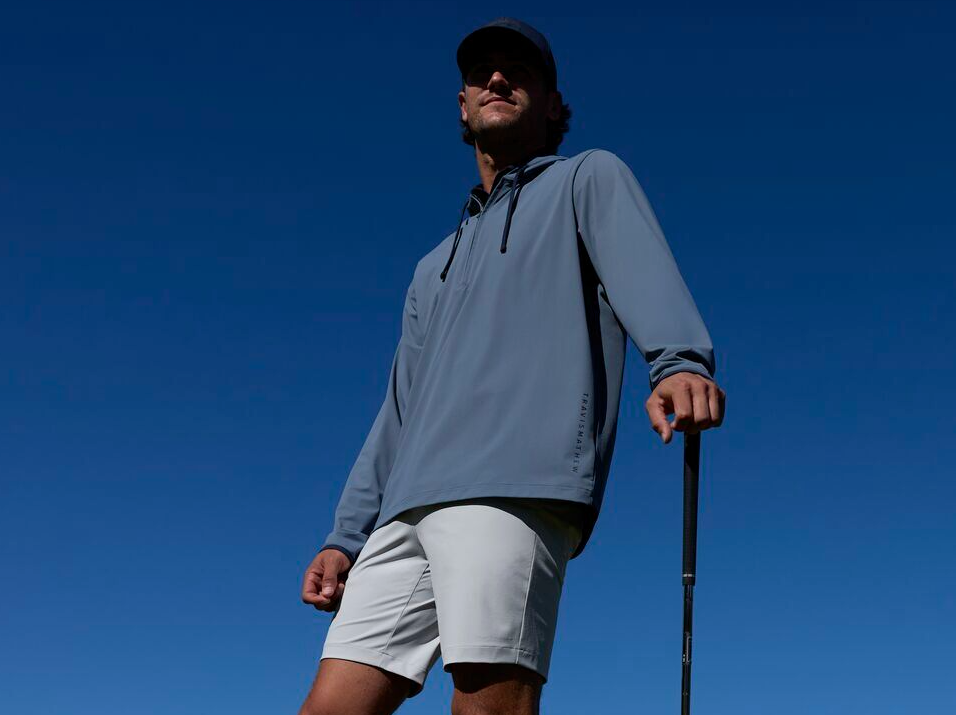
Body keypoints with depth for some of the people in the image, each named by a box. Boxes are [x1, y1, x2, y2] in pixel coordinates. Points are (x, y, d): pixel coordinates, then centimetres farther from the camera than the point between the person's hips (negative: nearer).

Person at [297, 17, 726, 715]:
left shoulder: (588, 179, 16)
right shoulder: (435, 267, 34)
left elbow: (642, 276, -6)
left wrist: (680, 360, -27)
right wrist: (346, 537, 20)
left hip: (517, 487, -6)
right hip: (407, 511, 7)